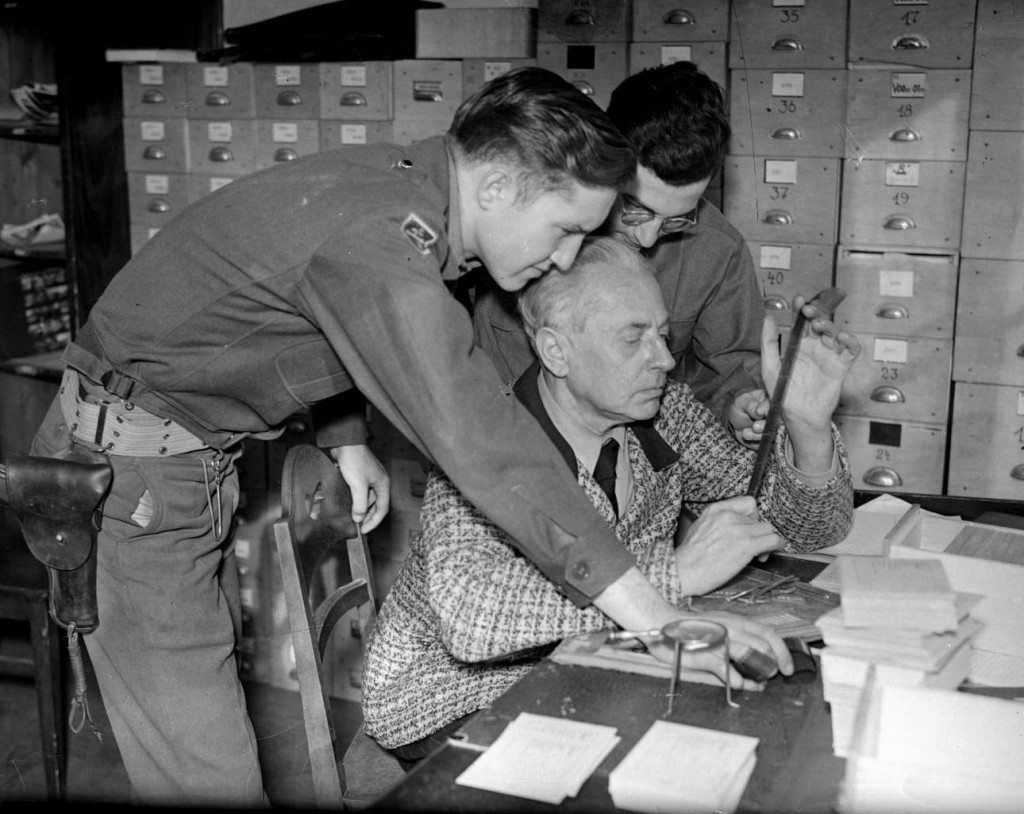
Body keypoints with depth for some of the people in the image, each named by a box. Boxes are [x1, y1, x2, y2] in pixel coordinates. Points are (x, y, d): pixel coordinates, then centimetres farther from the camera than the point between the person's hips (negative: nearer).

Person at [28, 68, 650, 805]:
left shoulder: (403, 180, 0)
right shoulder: (376, 243, -29)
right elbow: (483, 446, -34)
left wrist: (346, 439, 6)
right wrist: (650, 616, -32)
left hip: (196, 456, 9)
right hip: (130, 468, -9)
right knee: (209, 773, -7)